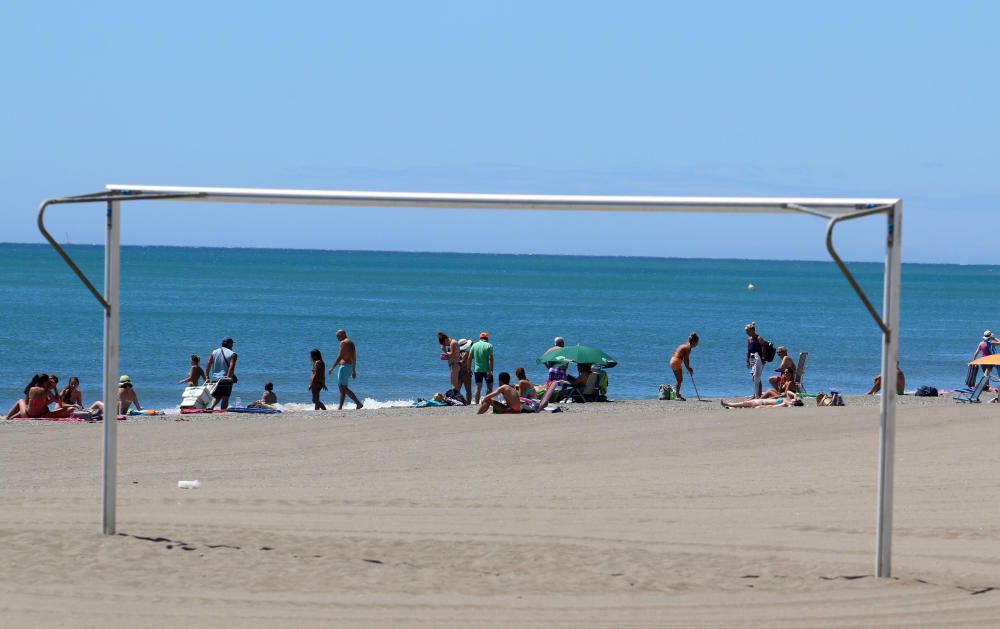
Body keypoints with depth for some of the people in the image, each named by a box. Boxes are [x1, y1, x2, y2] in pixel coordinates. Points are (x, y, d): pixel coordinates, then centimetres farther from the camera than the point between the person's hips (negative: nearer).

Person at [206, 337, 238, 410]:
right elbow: (231, 367, -16)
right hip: (226, 380, -4)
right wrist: (229, 377, -19)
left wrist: (207, 377, 3)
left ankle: (211, 407, -16)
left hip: (214, 379, 4)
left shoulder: (214, 352, 9)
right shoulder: (233, 354, -4)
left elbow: (208, 364, 2)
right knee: (225, 398, 5)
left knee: (216, 397, 11)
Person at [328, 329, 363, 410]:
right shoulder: (351, 343, 17)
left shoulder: (343, 343, -11)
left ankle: (358, 403, -21)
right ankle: (340, 407, 13)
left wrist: (332, 367, -13)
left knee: (343, 388, -12)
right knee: (342, 387, 13)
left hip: (344, 366, -10)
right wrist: (353, 370, 27)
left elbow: (340, 357, -17)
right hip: (350, 366, 10)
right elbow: (354, 358, 22)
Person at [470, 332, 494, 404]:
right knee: (490, 387, 8)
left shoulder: (474, 345, 5)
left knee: (478, 388, 4)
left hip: (477, 370, 3)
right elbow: (490, 359, -13)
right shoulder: (489, 346, -5)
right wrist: (491, 370, -15)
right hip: (487, 370, -3)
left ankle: (477, 403, -1)